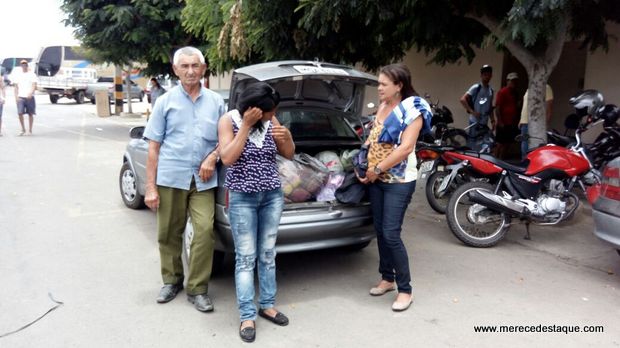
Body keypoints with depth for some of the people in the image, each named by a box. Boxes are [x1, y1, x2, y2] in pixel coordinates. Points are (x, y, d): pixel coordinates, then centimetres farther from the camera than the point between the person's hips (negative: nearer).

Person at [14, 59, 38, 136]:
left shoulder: (32, 74, 4)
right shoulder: (17, 75, 12)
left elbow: (34, 86, -5)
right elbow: (16, 87, 12)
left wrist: (30, 93, -22)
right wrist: (16, 96, 0)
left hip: (30, 97, -2)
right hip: (20, 97, 2)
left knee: (30, 114, 2)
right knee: (20, 113, -8)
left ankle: (30, 131, 11)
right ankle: (23, 129, 7)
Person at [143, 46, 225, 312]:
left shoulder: (216, 101, 10)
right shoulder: (166, 101, 6)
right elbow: (153, 147, 4)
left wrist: (213, 157, -4)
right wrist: (150, 187, -1)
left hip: (203, 180, 0)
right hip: (170, 178, 0)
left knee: (205, 231, -10)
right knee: (168, 234, 8)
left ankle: (197, 289, 4)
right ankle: (172, 280, 29)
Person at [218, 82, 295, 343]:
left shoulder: (270, 121, 2)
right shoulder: (229, 120, -8)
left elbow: (289, 154, 7)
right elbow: (227, 158, -18)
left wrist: (287, 137, -15)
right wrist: (246, 125, -20)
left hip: (272, 196, 4)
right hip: (242, 198, -4)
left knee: (268, 254, 11)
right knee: (245, 258, -1)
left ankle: (267, 305, 25)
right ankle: (247, 316, 7)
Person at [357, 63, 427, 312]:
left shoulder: (411, 109, -12)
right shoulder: (382, 106, 10)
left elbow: (405, 147, -20)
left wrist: (377, 169, -17)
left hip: (399, 181, -7)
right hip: (377, 179, 7)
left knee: (391, 234, -9)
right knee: (380, 231, 12)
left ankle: (405, 290, 4)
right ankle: (387, 279, 28)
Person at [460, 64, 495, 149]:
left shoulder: (490, 90, 14)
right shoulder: (476, 87, -7)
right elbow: (463, 99, -15)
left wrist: (493, 120, 13)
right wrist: (472, 111, -20)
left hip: (484, 123, 7)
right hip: (475, 122, -7)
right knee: (472, 147, -8)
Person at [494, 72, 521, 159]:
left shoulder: (515, 93, 17)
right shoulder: (502, 92, -6)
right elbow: (497, 108, -12)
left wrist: (516, 122, 14)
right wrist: (500, 122, -17)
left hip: (512, 124, 7)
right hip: (503, 124, -7)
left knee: (507, 145, 10)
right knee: (500, 144, -4)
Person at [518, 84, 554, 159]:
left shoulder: (546, 88, -4)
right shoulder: (529, 89, 20)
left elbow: (549, 107, -11)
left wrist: (545, 123, -18)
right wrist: (521, 120, 21)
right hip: (525, 122, 8)